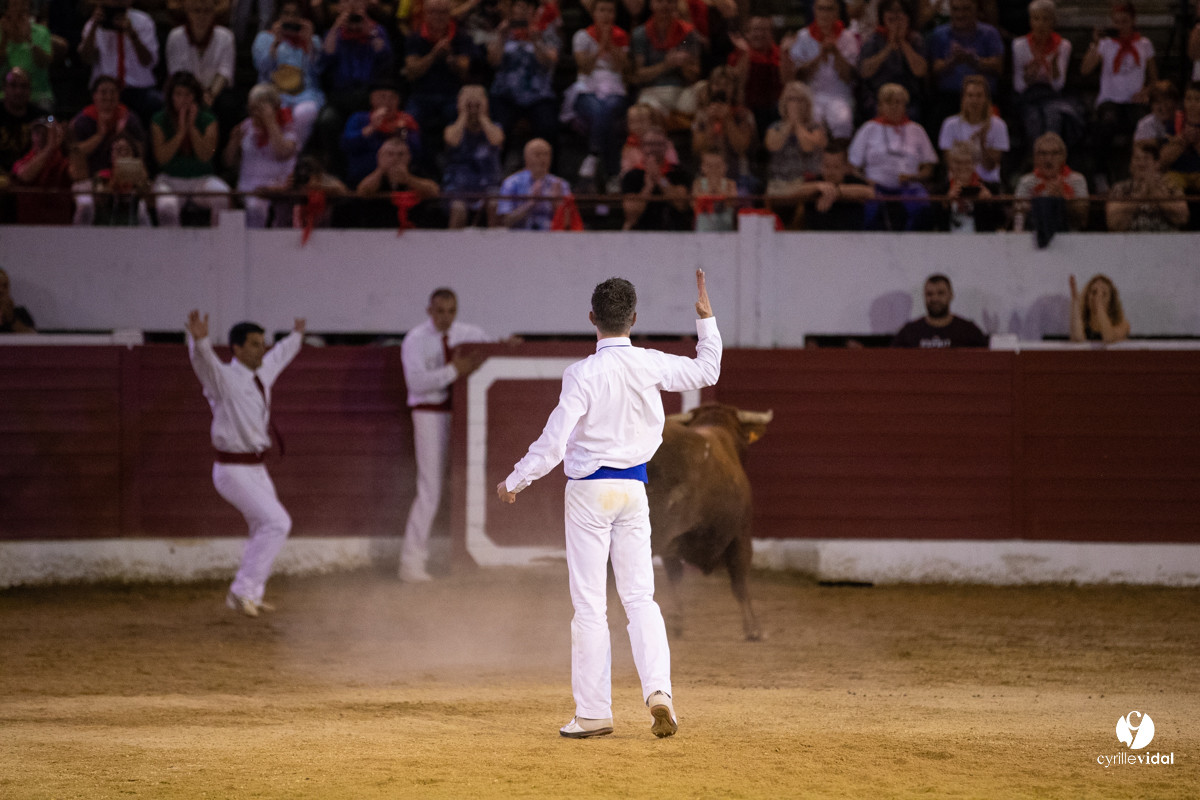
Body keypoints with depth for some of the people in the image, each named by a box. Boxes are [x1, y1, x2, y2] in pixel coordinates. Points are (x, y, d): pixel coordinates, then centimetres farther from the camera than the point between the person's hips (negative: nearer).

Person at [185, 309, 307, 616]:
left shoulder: (261, 375, 9)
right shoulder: (224, 378, -16)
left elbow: (278, 356, 32)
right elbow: (204, 360, -39)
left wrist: (296, 337, 49)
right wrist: (198, 339, -60)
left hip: (255, 469, 9)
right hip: (233, 471, -9)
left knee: (265, 529, 19)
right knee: (277, 523, -16)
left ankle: (250, 596, 34)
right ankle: (242, 591, -9)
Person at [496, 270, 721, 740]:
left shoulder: (583, 374, -15)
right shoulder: (650, 366, -3)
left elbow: (553, 444, -16)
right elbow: (706, 371, 16)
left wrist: (514, 482, -4)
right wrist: (707, 320, 24)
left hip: (588, 488, -4)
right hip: (634, 487, 4)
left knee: (589, 604, 1)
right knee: (640, 597, 8)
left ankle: (593, 712, 3)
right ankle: (658, 688, -11)